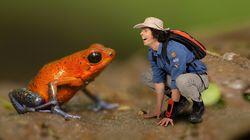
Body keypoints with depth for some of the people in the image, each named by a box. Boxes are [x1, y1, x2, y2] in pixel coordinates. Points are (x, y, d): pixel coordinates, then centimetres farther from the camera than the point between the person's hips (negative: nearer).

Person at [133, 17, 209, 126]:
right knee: (147, 77, 1)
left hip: (198, 78, -8)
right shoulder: (152, 52, -6)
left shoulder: (174, 49, -32)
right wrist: (158, 110, -9)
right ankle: (181, 101, 8)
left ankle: (198, 105, -9)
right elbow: (159, 80, -6)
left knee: (182, 80, -42)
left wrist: (170, 115, -29)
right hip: (179, 78, 8)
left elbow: (176, 84, -33)